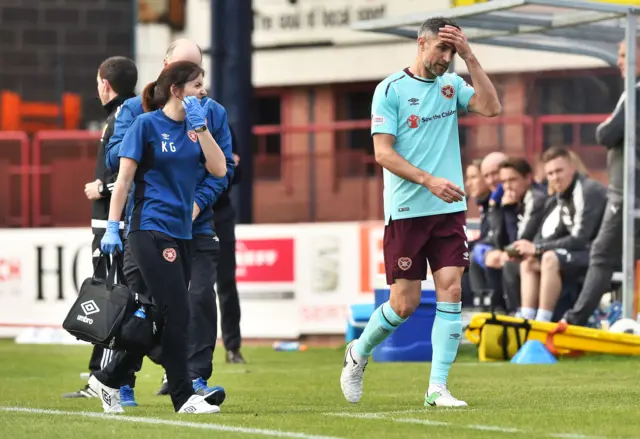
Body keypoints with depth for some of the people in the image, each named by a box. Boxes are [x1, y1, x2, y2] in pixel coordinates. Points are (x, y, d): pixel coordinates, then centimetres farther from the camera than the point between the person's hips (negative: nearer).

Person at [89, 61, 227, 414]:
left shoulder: (196, 125, 12)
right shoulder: (147, 124, -5)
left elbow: (219, 169, 0)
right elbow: (124, 178, -6)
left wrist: (200, 126, -7)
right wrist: (112, 227, -11)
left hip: (182, 233, 7)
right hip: (151, 230, -7)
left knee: (160, 319, 9)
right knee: (177, 315, -10)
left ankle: (107, 380, 23)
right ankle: (184, 397, -5)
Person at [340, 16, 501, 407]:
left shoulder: (451, 85, 9)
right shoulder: (390, 90, -4)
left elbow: (491, 108, -7)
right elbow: (383, 153, -10)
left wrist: (470, 57, -10)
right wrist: (430, 181, -20)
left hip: (449, 209, 4)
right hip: (406, 210, -4)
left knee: (451, 289, -8)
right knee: (405, 303, -1)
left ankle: (437, 387, -5)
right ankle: (359, 353, 27)